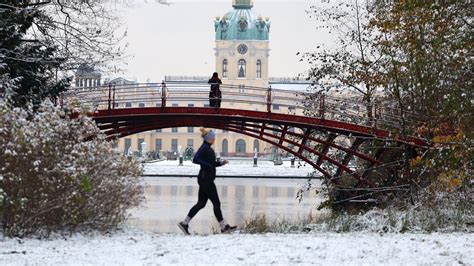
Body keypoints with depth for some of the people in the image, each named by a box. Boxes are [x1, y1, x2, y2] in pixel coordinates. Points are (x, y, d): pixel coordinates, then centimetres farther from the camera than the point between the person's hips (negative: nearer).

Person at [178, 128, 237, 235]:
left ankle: (184, 223, 11)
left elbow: (212, 164, 24)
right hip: (206, 179, -10)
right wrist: (207, 165, -23)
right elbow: (195, 159, -26)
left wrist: (222, 162, 11)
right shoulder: (204, 148, -13)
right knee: (216, 203, -4)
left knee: (201, 203, 10)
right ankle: (224, 227, 1)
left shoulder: (208, 149, 16)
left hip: (207, 180, 10)